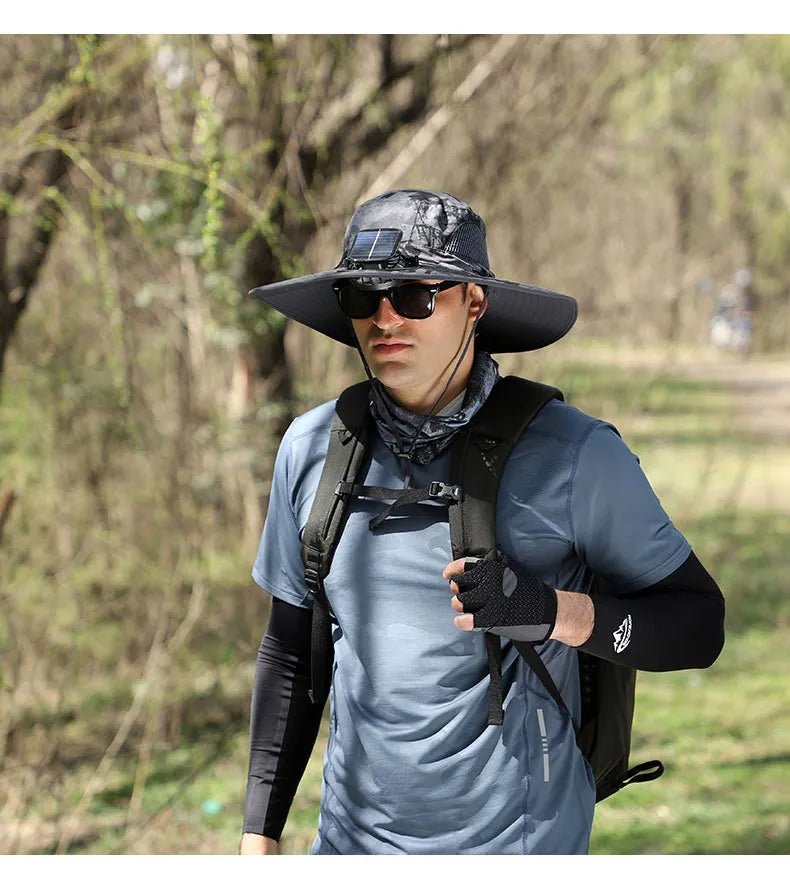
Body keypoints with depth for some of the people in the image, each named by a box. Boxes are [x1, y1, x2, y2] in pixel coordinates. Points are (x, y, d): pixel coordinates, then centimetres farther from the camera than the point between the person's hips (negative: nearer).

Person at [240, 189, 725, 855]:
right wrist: (259, 837, 9)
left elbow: (701, 624, -7)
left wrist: (554, 612, -24)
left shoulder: (575, 454, -11)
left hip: (519, 847, -3)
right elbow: (290, 650, 10)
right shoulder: (312, 448, 0)